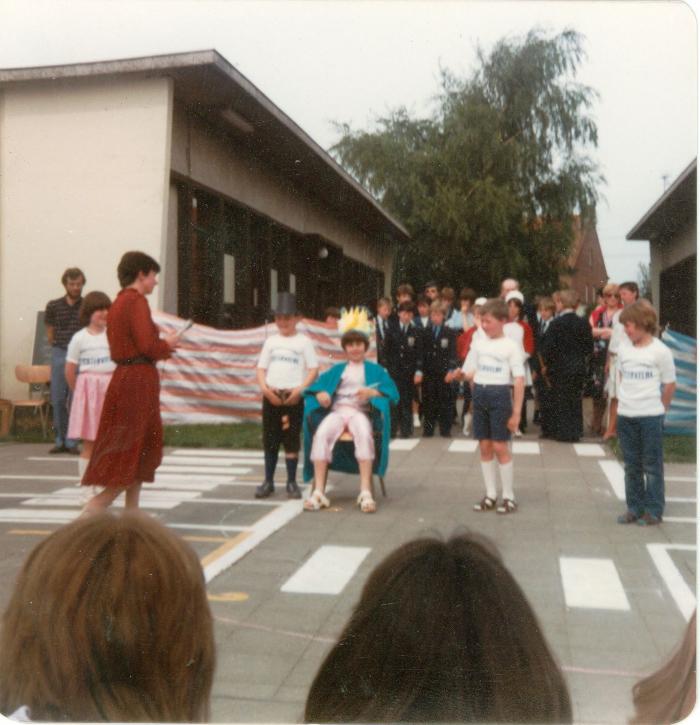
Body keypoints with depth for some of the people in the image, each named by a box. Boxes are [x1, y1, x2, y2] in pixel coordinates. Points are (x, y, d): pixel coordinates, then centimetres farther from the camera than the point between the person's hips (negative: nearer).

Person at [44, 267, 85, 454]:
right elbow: (50, 332, 14)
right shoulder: (53, 306, 5)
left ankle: (72, 442, 5)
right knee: (58, 400, 4)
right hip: (59, 354, 2)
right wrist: (59, 348, 13)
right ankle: (60, 440, 14)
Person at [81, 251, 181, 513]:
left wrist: (161, 344, 9)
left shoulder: (118, 302, 15)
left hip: (124, 377, 10)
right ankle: (95, 506, -9)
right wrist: (168, 344, -1)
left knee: (141, 453, 16)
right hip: (138, 380, -10)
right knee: (135, 452, -4)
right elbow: (147, 347, -20)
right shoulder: (136, 301, -13)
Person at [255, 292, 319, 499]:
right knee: (270, 440, 8)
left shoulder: (303, 341, 2)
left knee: (292, 440, 0)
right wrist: (265, 389, -7)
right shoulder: (270, 341, 11)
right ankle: (268, 481, 17)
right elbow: (260, 369, 10)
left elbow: (313, 369, -3)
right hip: (271, 396, 3)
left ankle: (291, 482, 9)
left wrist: (300, 389, -15)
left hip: (294, 397, -3)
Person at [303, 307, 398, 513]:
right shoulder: (337, 369, 24)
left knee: (364, 434, -38)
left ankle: (366, 492, -42)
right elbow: (316, 386, 12)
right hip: (337, 410, 2)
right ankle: (318, 492, -35)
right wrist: (320, 394, -12)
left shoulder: (375, 369, 17)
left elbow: (392, 392, 1)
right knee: (321, 433, -32)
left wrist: (372, 392, -18)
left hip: (360, 411, -2)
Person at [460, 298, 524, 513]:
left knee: (500, 447, -3)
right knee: (484, 446, 8)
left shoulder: (510, 346, -6)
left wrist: (516, 411, -12)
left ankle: (508, 496, 9)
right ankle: (490, 495, 17)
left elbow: (519, 380, -9)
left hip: (500, 394, -5)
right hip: (479, 394, 5)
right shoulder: (478, 344, 9)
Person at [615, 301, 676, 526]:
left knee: (652, 465, 4)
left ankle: (654, 511, 13)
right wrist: (623, 401, 10)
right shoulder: (624, 350, 5)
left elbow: (670, 384, -3)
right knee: (631, 466, 12)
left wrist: (659, 408, 2)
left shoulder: (660, 351, -10)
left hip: (651, 416, -5)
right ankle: (634, 508, 22)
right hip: (625, 415, 5)